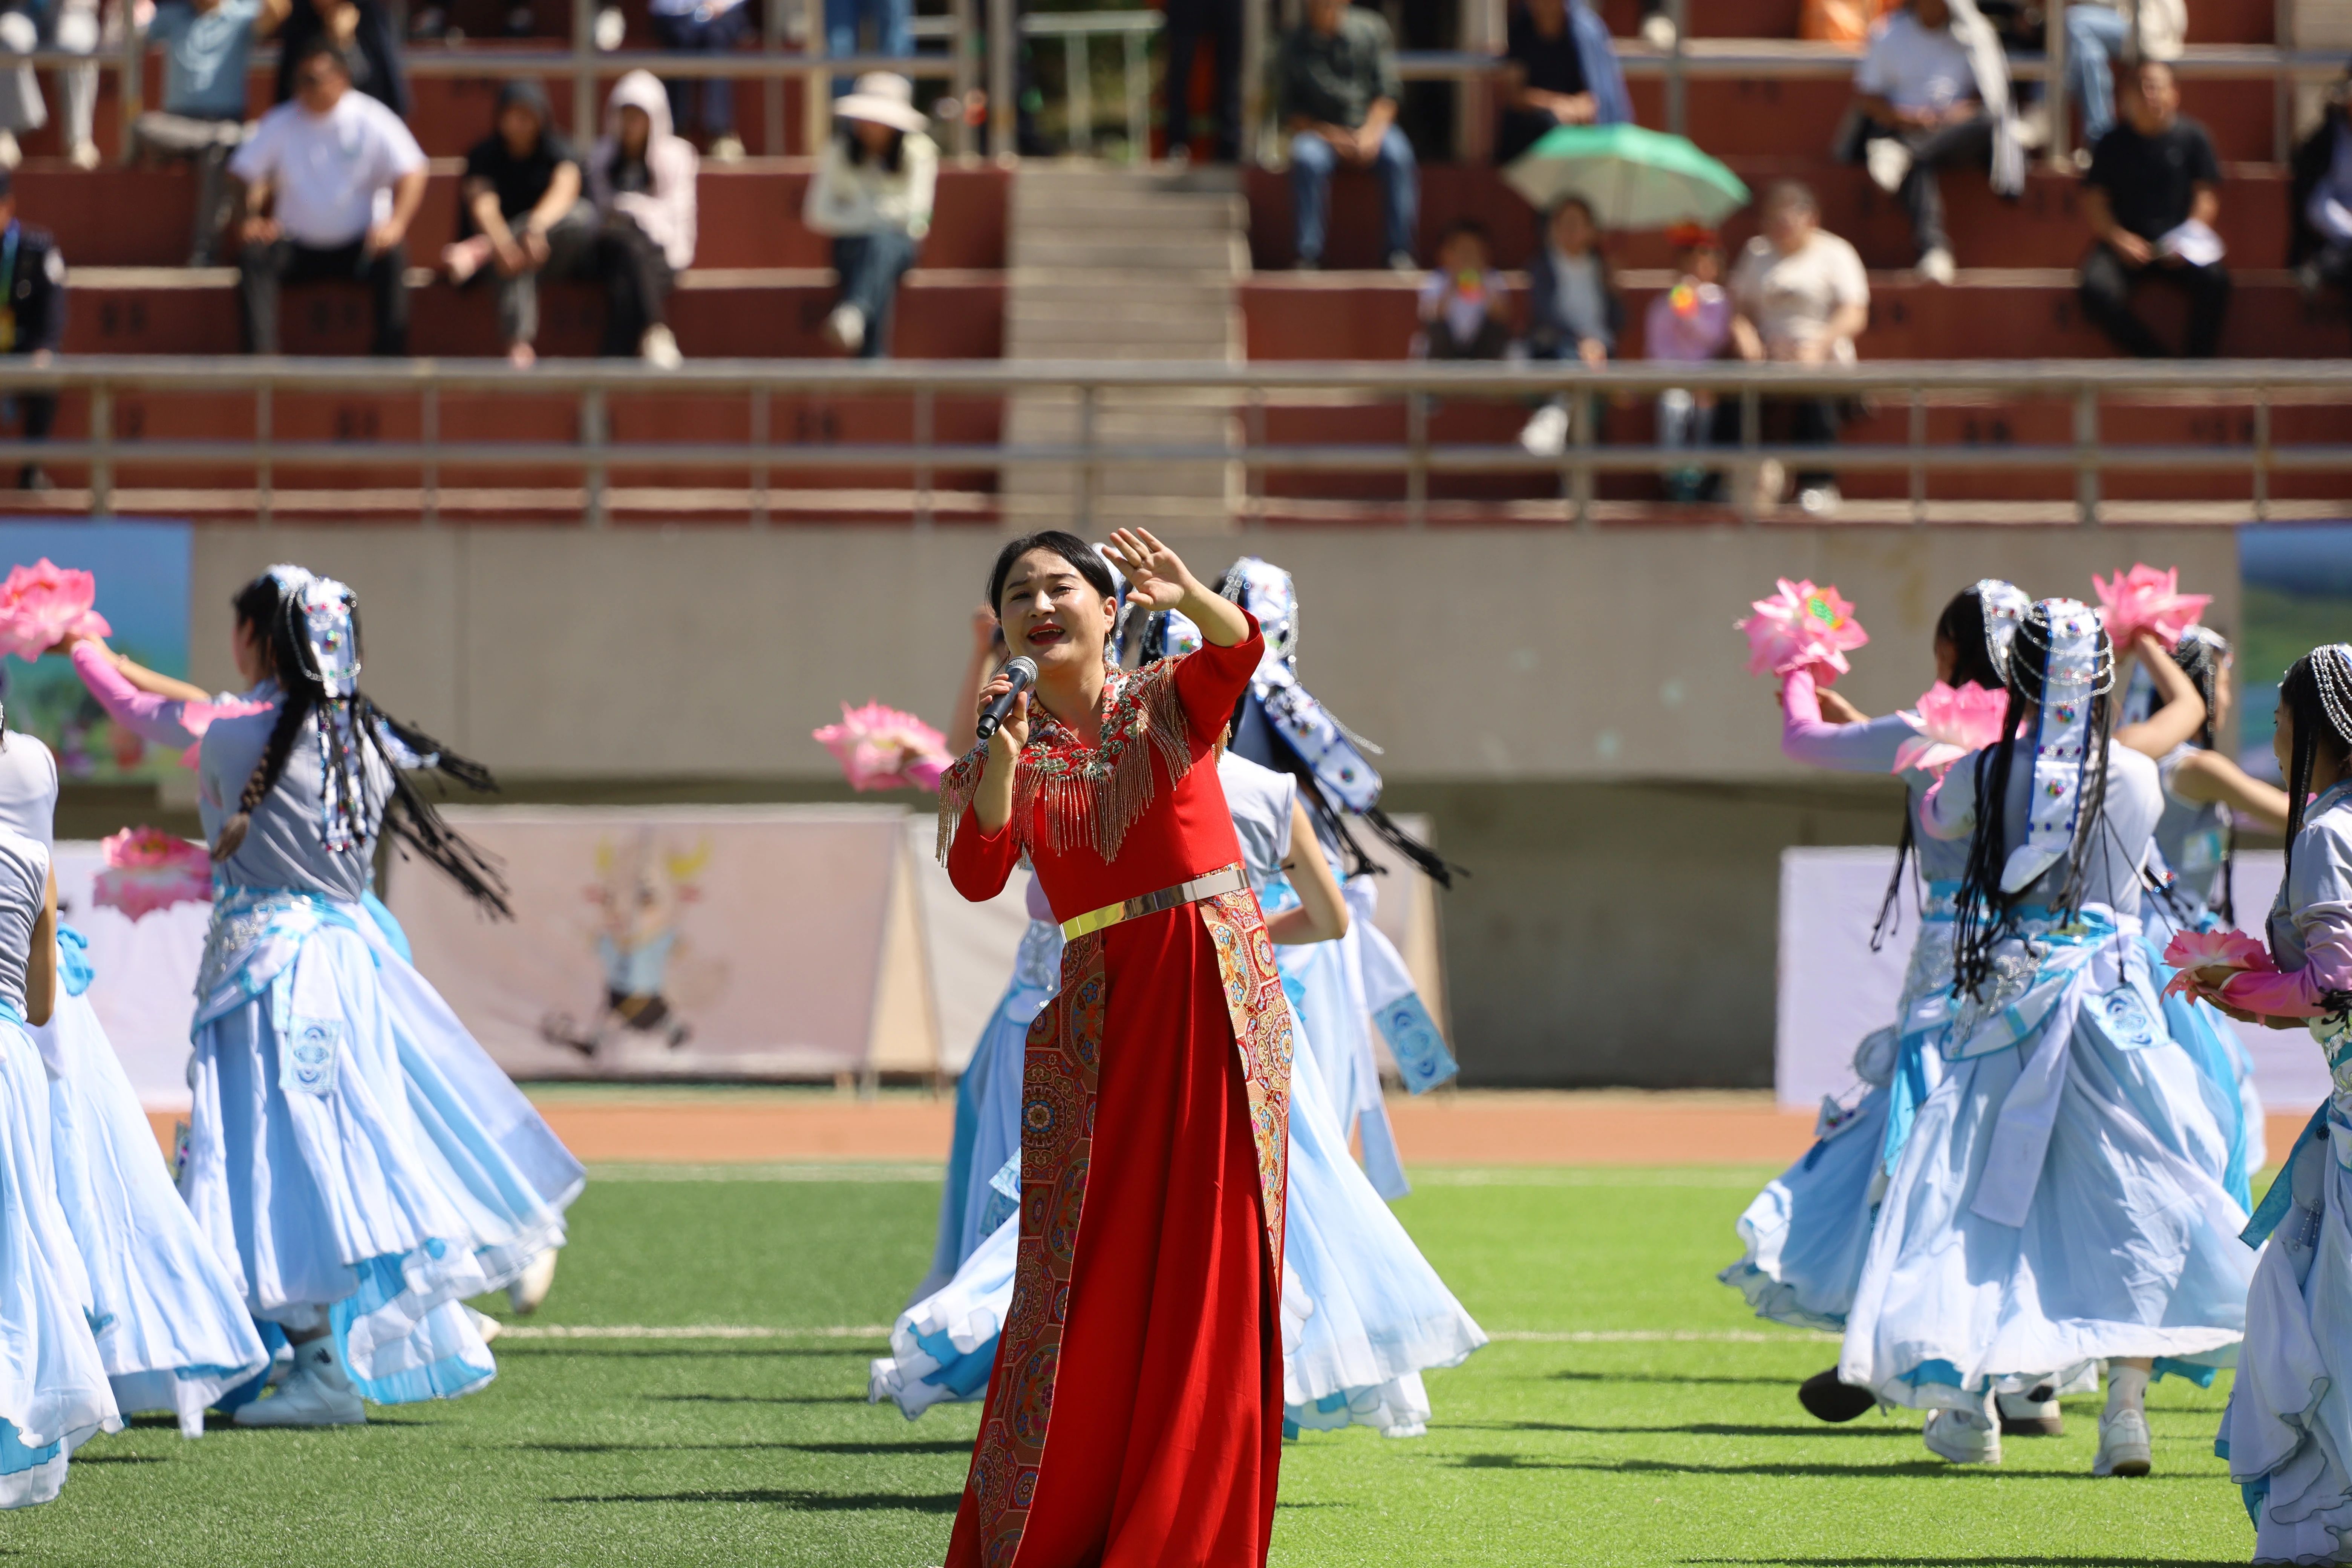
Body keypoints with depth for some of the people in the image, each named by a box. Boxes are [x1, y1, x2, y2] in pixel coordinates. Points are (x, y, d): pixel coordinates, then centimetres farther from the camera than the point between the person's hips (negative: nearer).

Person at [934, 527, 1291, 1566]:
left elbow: (1239, 650, -18)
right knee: (1094, 1271, -4)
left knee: (1215, 1265, -1)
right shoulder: (1004, 755, 8)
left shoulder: (1171, 701, 6)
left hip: (1223, 994, 0)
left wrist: (1185, 596, -39)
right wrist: (1004, 758, -24)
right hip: (1102, 1008, 0)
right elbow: (975, 877, -10)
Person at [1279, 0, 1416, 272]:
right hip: (1319, 130, -1)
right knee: (1308, 158, -35)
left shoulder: (1371, 29, -1)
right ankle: (1308, 257, -32)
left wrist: (1371, 132, -18)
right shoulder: (1294, 44, -2)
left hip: (1369, 125, 1)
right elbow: (1287, 111, -1)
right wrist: (1328, 134, -17)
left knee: (1397, 155, -31)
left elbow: (1389, 92, -2)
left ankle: (1400, 254, -29)